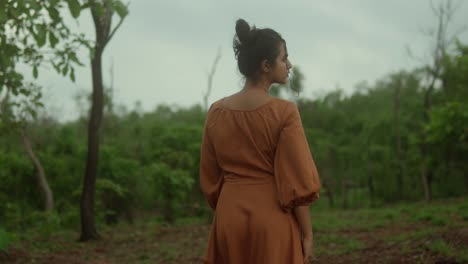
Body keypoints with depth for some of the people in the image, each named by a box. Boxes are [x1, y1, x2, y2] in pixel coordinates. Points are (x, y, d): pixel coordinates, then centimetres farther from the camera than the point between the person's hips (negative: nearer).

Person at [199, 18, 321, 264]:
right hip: (273, 221, -4)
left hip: (229, 218, 5)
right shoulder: (284, 112, -12)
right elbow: (297, 181, -12)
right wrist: (307, 234, -4)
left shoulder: (216, 112, 1)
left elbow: (210, 178, 8)